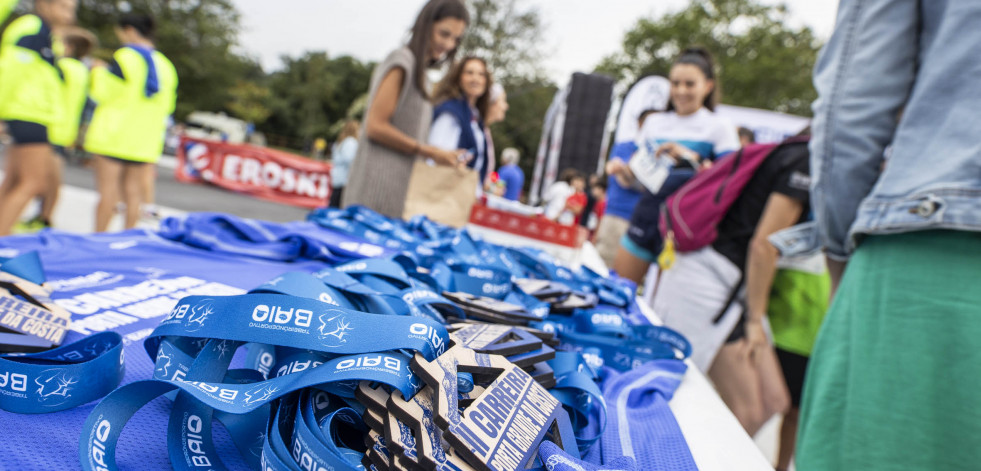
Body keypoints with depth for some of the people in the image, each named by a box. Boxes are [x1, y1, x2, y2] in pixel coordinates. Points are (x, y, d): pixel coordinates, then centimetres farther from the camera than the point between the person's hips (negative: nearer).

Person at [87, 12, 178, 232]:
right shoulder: (166, 66, 10)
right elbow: (168, 104, 14)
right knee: (132, 191, 10)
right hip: (145, 141, 6)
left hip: (114, 134, -6)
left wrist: (99, 72, 9)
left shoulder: (125, 56, -9)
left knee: (108, 188, -2)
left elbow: (104, 92, -8)